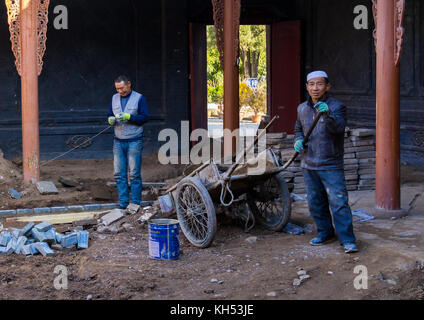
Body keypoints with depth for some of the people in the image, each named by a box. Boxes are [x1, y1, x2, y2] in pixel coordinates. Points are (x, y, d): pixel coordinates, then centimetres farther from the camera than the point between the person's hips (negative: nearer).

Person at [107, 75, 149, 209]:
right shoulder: (114, 98, 13)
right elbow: (109, 115, 18)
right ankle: (123, 203, 9)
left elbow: (145, 117, -7)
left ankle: (135, 203, 3)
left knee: (134, 174, -3)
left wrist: (128, 117, -19)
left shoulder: (139, 98, -1)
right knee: (119, 173, 3)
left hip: (134, 141, -5)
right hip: (118, 141, 5)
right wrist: (111, 120, -6)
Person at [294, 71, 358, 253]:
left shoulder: (336, 106, -8)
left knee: (339, 202, -10)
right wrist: (298, 140, 3)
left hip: (331, 165, -6)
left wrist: (327, 115, -46)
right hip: (309, 166, 6)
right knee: (315, 203, 13)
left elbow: (339, 127, -26)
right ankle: (325, 233, 28)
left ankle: (347, 240, -6)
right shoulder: (302, 109, 10)